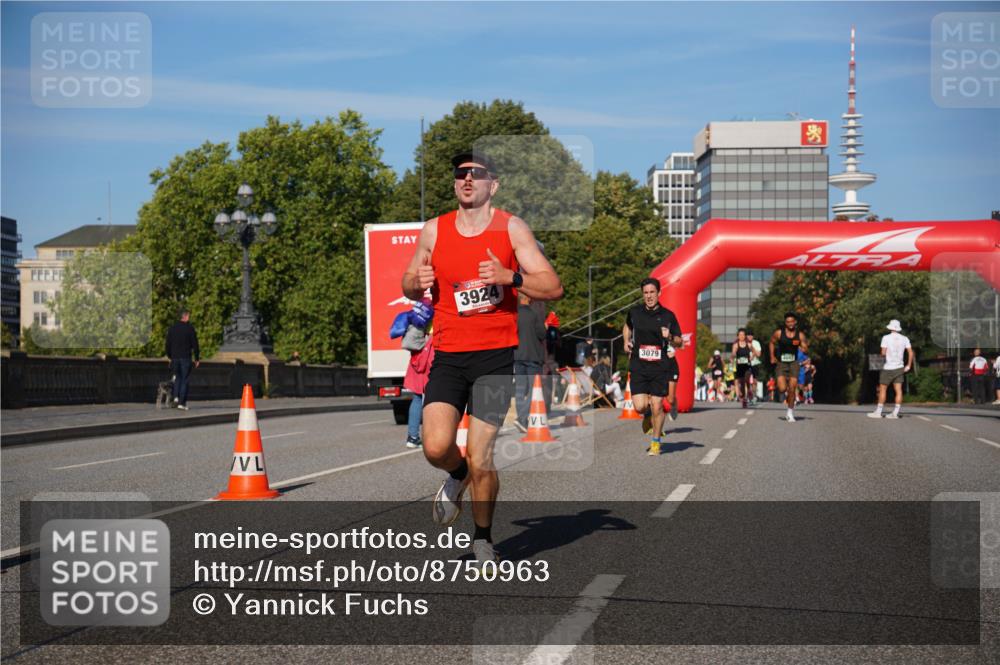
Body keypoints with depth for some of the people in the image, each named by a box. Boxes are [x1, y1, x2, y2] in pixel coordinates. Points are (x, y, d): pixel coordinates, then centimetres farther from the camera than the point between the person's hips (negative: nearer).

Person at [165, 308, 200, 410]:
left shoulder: (172, 328, 7)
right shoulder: (190, 328, -6)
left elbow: (168, 344, 11)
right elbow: (195, 344, -5)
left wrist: (169, 356, 20)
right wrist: (197, 358, 2)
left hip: (175, 357, 4)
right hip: (186, 358, -4)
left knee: (177, 377, 18)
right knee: (184, 380, 1)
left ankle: (176, 397, -1)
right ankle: (182, 403, -3)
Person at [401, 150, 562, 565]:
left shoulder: (511, 228, -1)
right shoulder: (433, 231, 7)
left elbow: (553, 287, -4)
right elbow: (409, 287, 19)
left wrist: (509, 277, -20)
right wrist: (417, 283, -4)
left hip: (496, 357, -2)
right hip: (448, 357, 2)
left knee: (480, 457, -7)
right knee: (436, 447, -16)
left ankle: (483, 537, 18)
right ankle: (457, 475, 22)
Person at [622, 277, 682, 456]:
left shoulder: (668, 316, 0)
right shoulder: (635, 312, 4)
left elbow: (680, 342, 7)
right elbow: (627, 326, 27)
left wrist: (670, 337, -14)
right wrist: (627, 342, 10)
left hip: (659, 367, -1)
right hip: (638, 366, 1)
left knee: (657, 407, -1)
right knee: (640, 406, -9)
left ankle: (655, 442, 20)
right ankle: (648, 415, 29)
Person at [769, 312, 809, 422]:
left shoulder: (800, 335, -3)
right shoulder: (779, 333, -6)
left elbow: (806, 350, -1)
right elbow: (771, 343, 11)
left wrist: (801, 347, -22)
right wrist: (772, 357, 5)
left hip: (793, 363, 1)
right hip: (781, 363, -1)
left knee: (792, 389, -5)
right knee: (782, 389, -15)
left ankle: (790, 412, 11)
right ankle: (787, 395, 24)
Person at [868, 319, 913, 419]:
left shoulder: (886, 338, -7)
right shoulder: (905, 338, 5)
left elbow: (883, 353, -13)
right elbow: (910, 353, 1)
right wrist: (908, 366, 7)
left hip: (888, 368, -4)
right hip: (899, 368, 4)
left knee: (882, 389, 3)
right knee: (898, 390, 1)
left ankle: (878, 412, 5)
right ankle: (895, 413, -2)